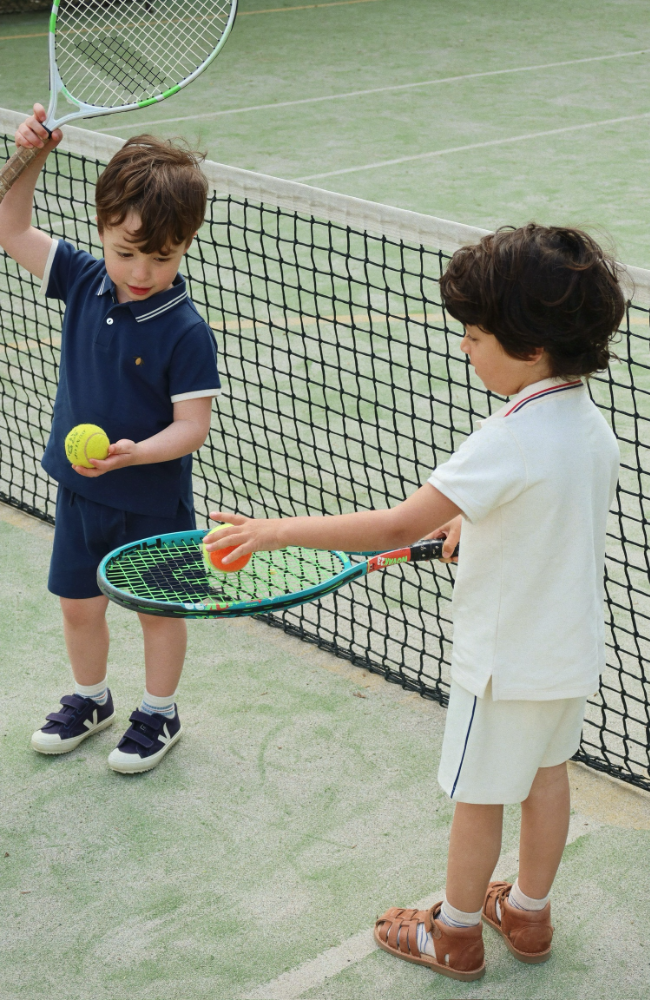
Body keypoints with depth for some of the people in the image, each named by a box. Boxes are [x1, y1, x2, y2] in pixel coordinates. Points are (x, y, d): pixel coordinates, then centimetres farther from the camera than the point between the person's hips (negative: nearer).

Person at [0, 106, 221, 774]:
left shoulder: (185, 331, -22)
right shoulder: (83, 280, -7)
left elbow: (191, 426, -22)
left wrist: (135, 453, -38)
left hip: (152, 499, -5)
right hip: (80, 489, 5)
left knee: (159, 608, 14)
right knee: (78, 602, 19)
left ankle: (159, 713, 35)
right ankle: (90, 699, 43)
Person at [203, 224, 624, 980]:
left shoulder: (510, 441, -32)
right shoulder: (591, 424, -5)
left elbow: (397, 527, -37)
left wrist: (277, 531, -32)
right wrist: (475, 523, 11)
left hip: (507, 659, -8)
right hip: (573, 650, 8)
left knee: (478, 799, 12)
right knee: (545, 776, 24)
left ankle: (455, 935, 32)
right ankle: (528, 915, 43)